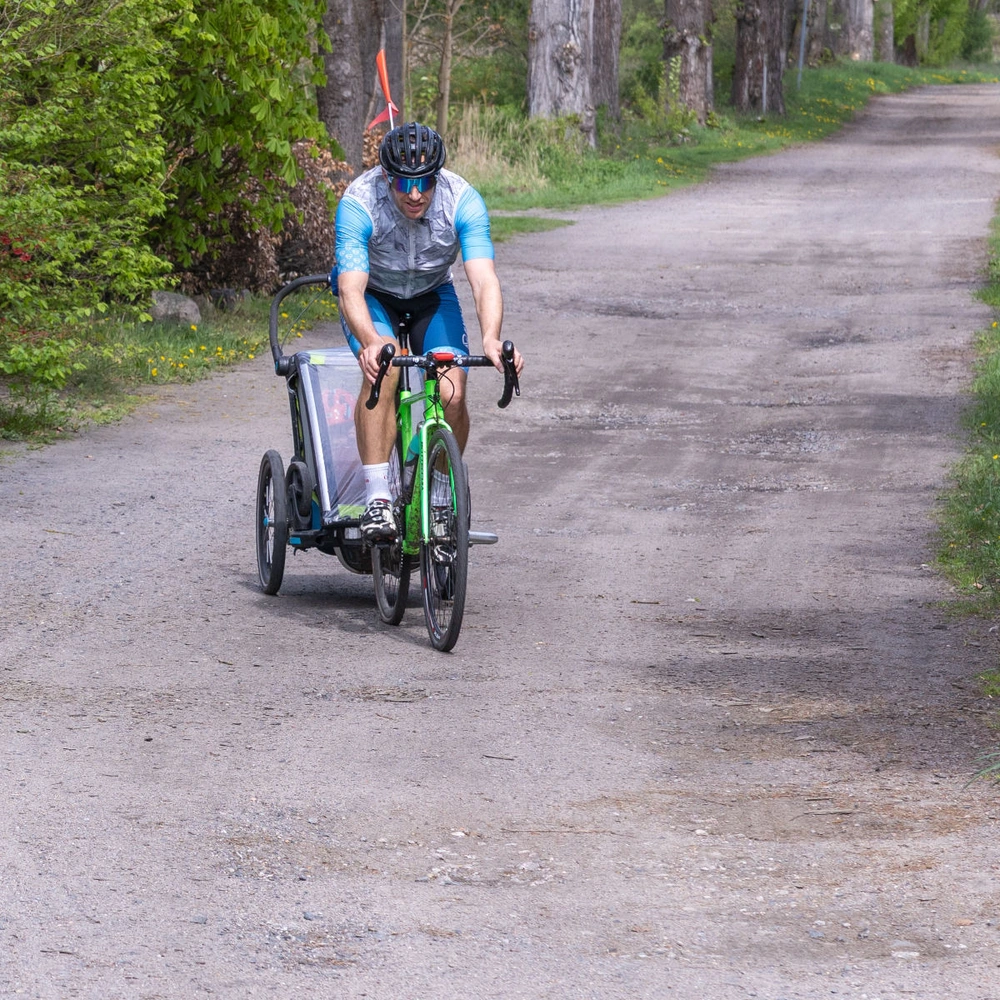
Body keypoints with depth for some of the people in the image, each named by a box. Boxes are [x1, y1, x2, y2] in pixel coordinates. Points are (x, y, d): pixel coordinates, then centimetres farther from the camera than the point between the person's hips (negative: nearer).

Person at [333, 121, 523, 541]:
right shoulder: (359, 203, -33)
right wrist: (371, 342, -61)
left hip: (431, 294, 2)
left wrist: (490, 338, -56)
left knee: (451, 394, -18)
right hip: (373, 294, -2)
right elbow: (351, 289, -41)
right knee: (383, 370, -32)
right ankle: (377, 498, -29)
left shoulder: (462, 200, -29)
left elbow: (484, 280, -37)